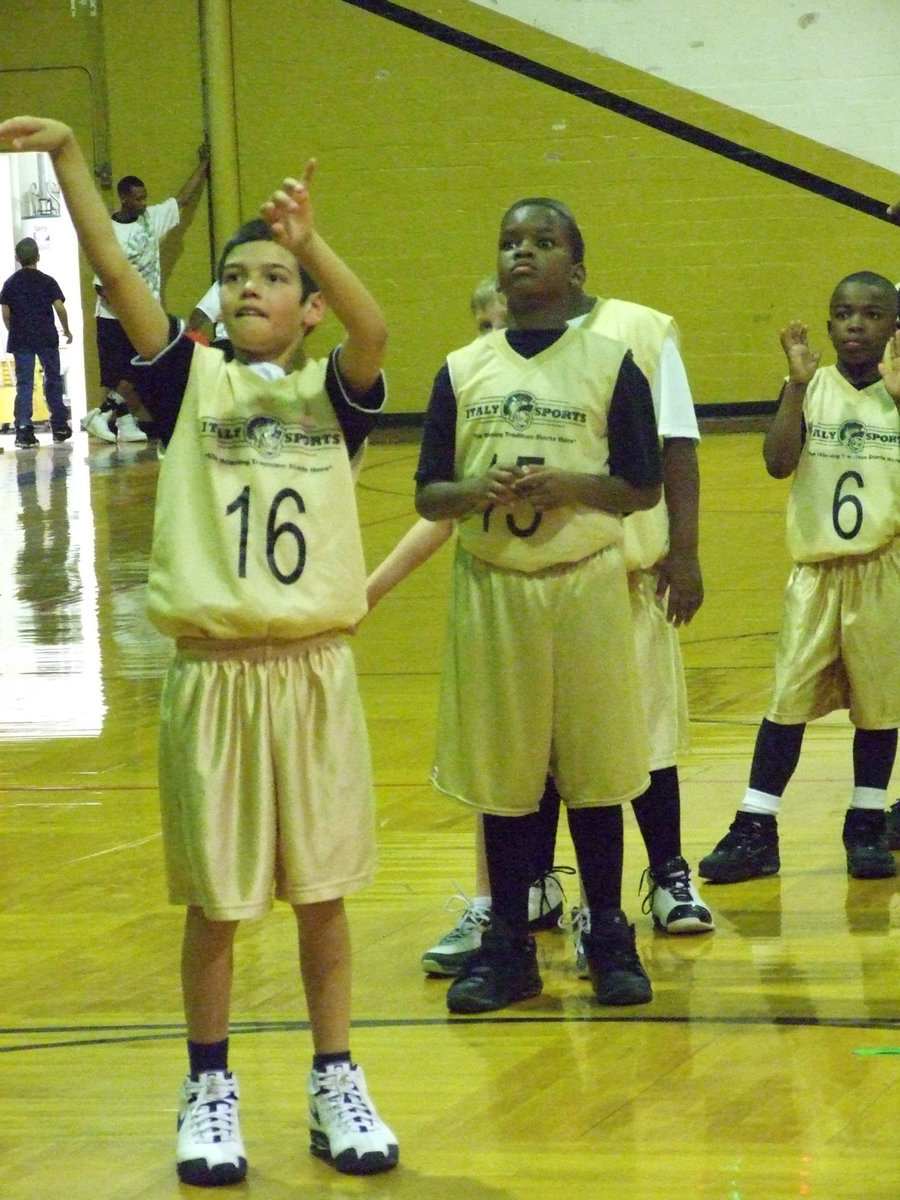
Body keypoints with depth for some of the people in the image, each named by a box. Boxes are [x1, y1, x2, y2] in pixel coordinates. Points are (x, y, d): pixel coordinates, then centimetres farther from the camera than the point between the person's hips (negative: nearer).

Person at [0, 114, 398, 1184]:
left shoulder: (331, 396, 3)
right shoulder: (191, 384, 3)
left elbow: (373, 333, -19)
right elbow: (117, 275, -9)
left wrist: (310, 243, -35)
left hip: (313, 672, 0)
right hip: (212, 673, 0)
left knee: (321, 889, 9)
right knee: (214, 898, 7)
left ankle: (336, 1085, 21)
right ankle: (209, 1092, 21)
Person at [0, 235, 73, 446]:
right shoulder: (47, 282, -3)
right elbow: (60, 308, -8)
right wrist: (66, 329, 7)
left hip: (20, 341, 1)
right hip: (47, 338, -1)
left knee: (24, 384, 0)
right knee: (53, 381, 11)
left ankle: (23, 429, -9)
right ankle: (59, 426, 16)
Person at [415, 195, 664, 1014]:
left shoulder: (609, 364, -1)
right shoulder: (462, 372, 5)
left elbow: (644, 487, -1)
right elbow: (428, 495, 6)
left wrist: (569, 486, -17)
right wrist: (478, 493, -15)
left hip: (585, 585, -2)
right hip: (490, 588, 2)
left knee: (594, 767, 4)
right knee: (501, 772, 6)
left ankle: (610, 938, 17)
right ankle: (507, 946, 16)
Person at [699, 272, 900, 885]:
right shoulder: (810, 387, 1)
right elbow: (779, 463, -11)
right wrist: (798, 384, -17)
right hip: (817, 568, 0)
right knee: (789, 699, 0)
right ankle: (755, 830, 3)